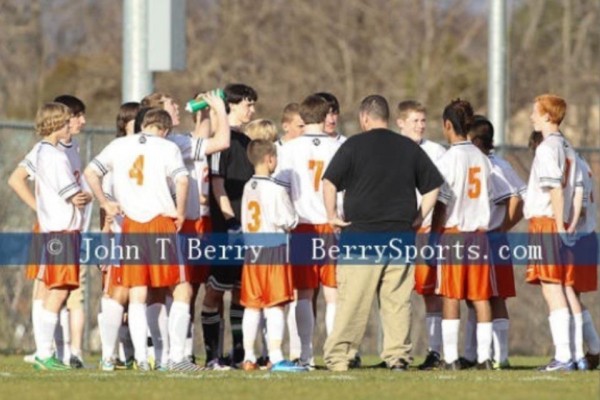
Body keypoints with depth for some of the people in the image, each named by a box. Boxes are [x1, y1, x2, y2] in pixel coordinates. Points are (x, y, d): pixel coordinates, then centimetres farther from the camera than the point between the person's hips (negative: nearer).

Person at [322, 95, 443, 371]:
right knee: (397, 299, 5)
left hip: (361, 234, -3)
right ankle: (398, 355, 2)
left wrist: (332, 215, 2)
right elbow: (434, 185, 14)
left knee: (352, 298, -4)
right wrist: (418, 218, 17)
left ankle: (338, 356, -5)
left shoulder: (354, 145, -1)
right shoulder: (410, 148, 11)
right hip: (401, 235, 3)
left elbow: (329, 182, -7)